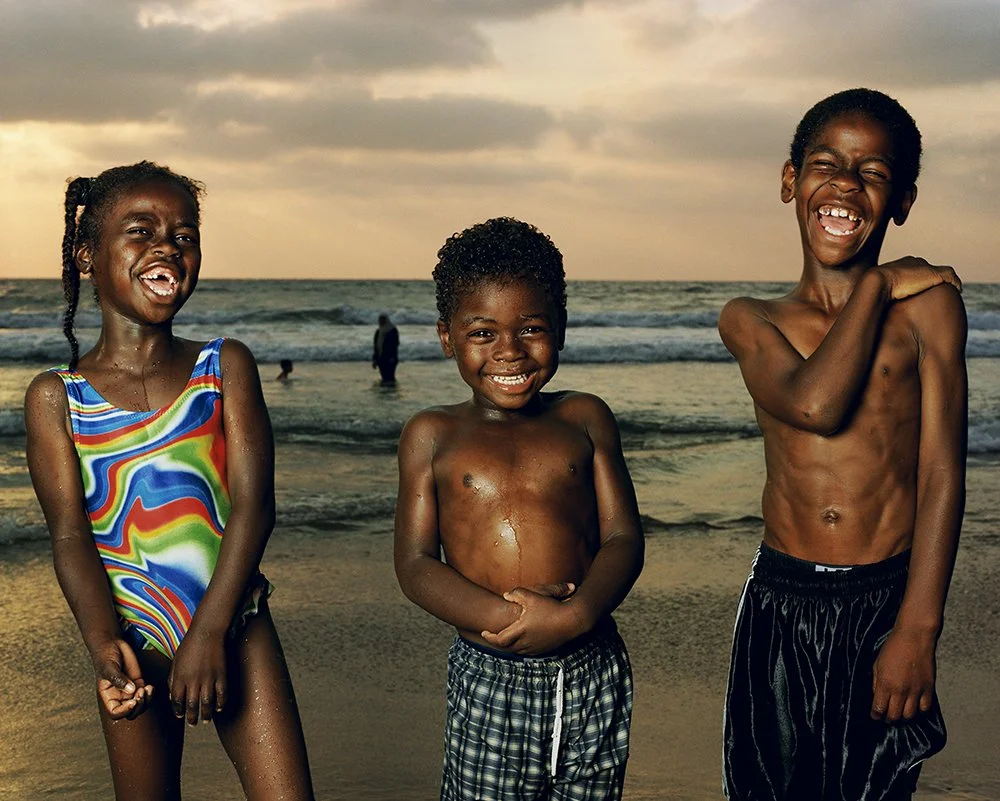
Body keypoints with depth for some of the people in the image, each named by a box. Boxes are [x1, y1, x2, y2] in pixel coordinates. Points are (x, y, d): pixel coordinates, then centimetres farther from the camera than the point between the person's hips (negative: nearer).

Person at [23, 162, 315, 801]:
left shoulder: (227, 367, 0)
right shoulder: (55, 398, 0)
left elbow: (253, 503, -8)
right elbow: (70, 535, -6)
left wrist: (209, 631, -17)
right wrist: (103, 643, -22)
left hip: (236, 626, 0)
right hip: (136, 640, 0)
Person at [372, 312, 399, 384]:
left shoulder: (393, 330, -6)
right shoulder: (378, 332, 12)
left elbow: (395, 344, -11)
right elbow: (376, 346, 14)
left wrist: (392, 357, -20)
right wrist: (374, 359, 11)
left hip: (389, 358, -6)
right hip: (381, 358, 6)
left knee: (390, 377, -11)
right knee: (384, 377, 6)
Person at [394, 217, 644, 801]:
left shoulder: (585, 419, 7)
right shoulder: (432, 435, 4)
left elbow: (624, 537, 1)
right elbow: (415, 564, -2)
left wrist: (577, 614, -19)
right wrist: (506, 616, -18)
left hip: (596, 673, 1)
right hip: (489, 679, -1)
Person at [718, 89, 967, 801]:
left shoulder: (927, 303, -2)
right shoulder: (751, 321, 4)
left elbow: (942, 474, -6)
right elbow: (814, 405, -18)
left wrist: (917, 630, -12)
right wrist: (875, 288, -7)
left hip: (887, 603, -2)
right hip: (779, 602, 2)